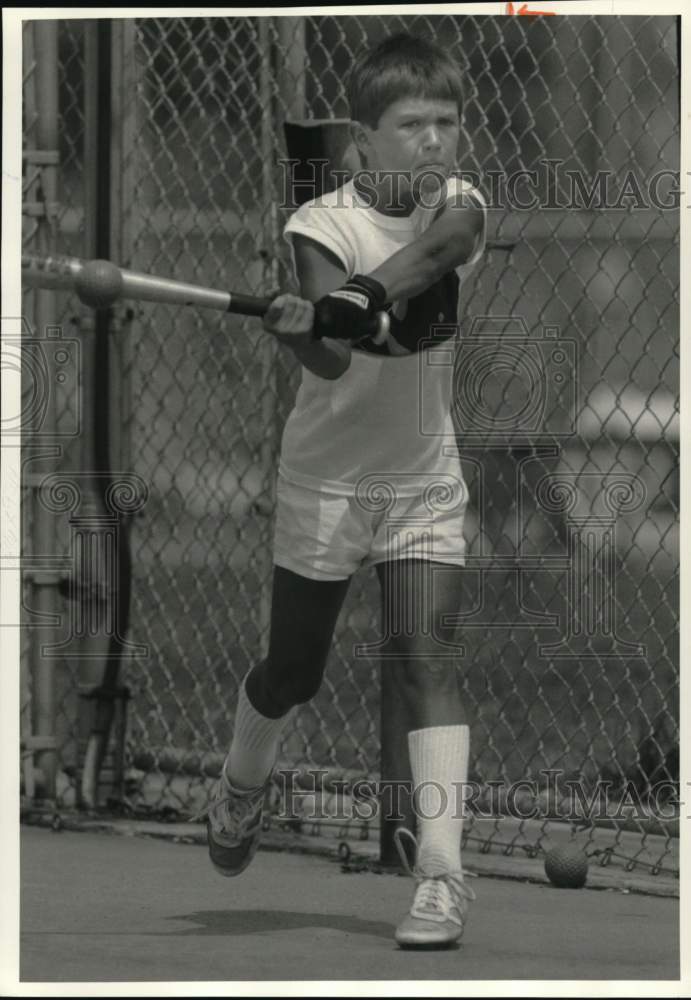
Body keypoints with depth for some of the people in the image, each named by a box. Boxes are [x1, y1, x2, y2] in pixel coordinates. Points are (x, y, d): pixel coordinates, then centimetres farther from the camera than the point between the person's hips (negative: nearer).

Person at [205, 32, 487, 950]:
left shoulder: (461, 208, -5)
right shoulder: (323, 225, -15)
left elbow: (442, 245, -32)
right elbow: (330, 362, -31)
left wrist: (361, 298, -48)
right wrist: (304, 325, -54)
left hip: (425, 479, 2)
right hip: (327, 482, -1)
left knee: (423, 652, -14)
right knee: (292, 673, 10)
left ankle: (443, 873, -20)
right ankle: (242, 788, 42)